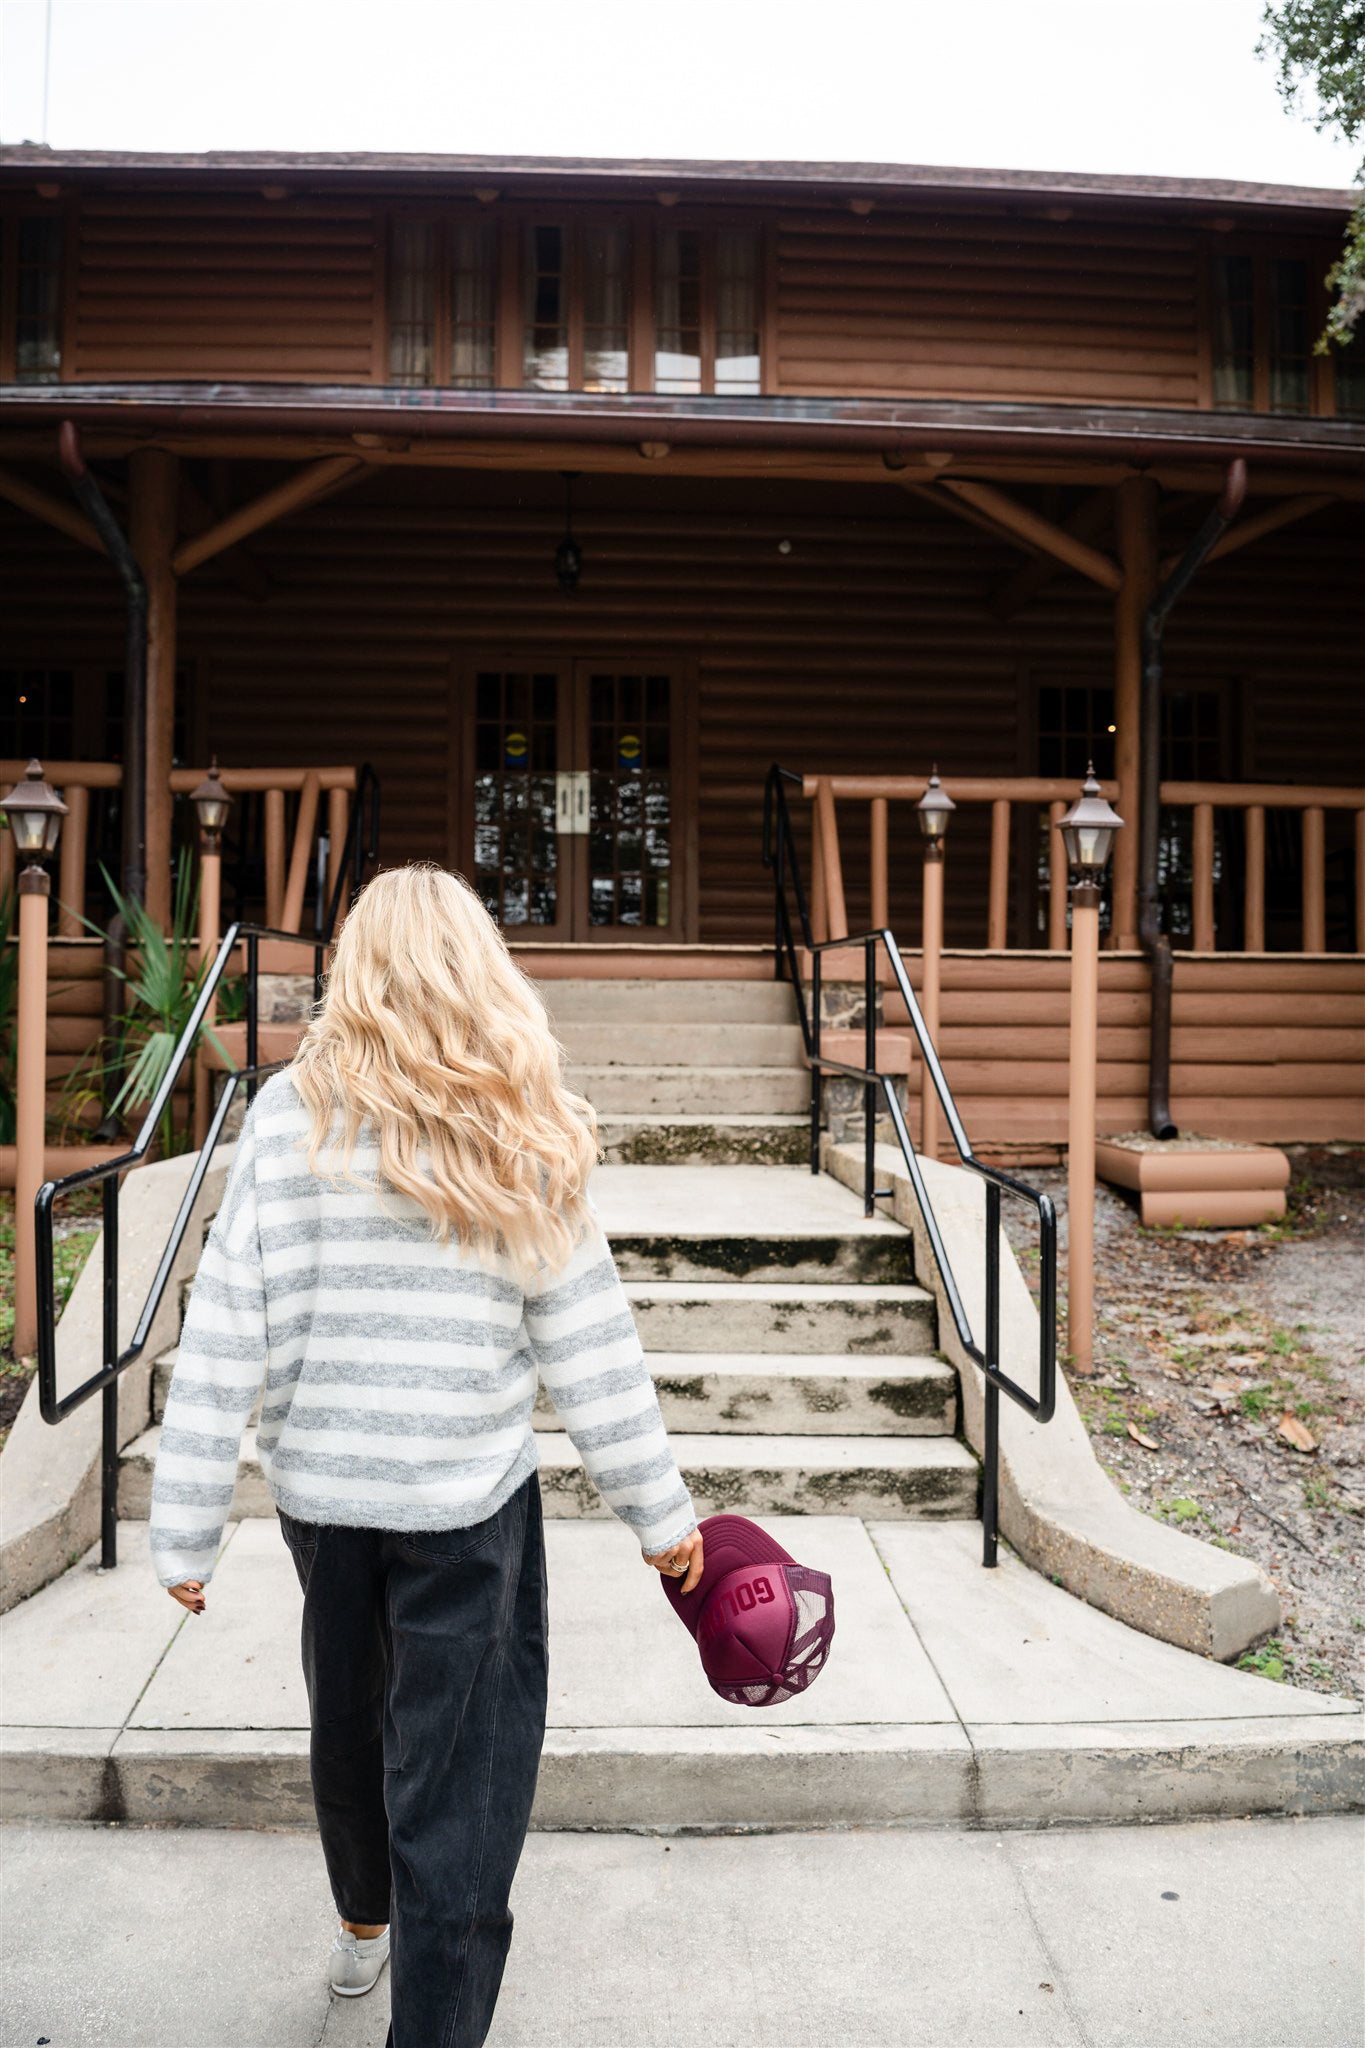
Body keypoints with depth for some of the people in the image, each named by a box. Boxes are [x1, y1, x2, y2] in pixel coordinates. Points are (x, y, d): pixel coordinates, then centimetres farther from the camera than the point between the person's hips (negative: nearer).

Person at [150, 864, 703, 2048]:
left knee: (348, 1713, 26)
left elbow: (226, 1331, -8)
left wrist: (187, 1532, 0)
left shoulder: (290, 1115, -7)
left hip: (319, 1485, 4)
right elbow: (586, 1339, -7)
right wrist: (659, 1509, 3)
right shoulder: (515, 1132, -9)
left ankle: (365, 1927, 53)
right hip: (468, 1493, -3)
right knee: (458, 1768, 9)